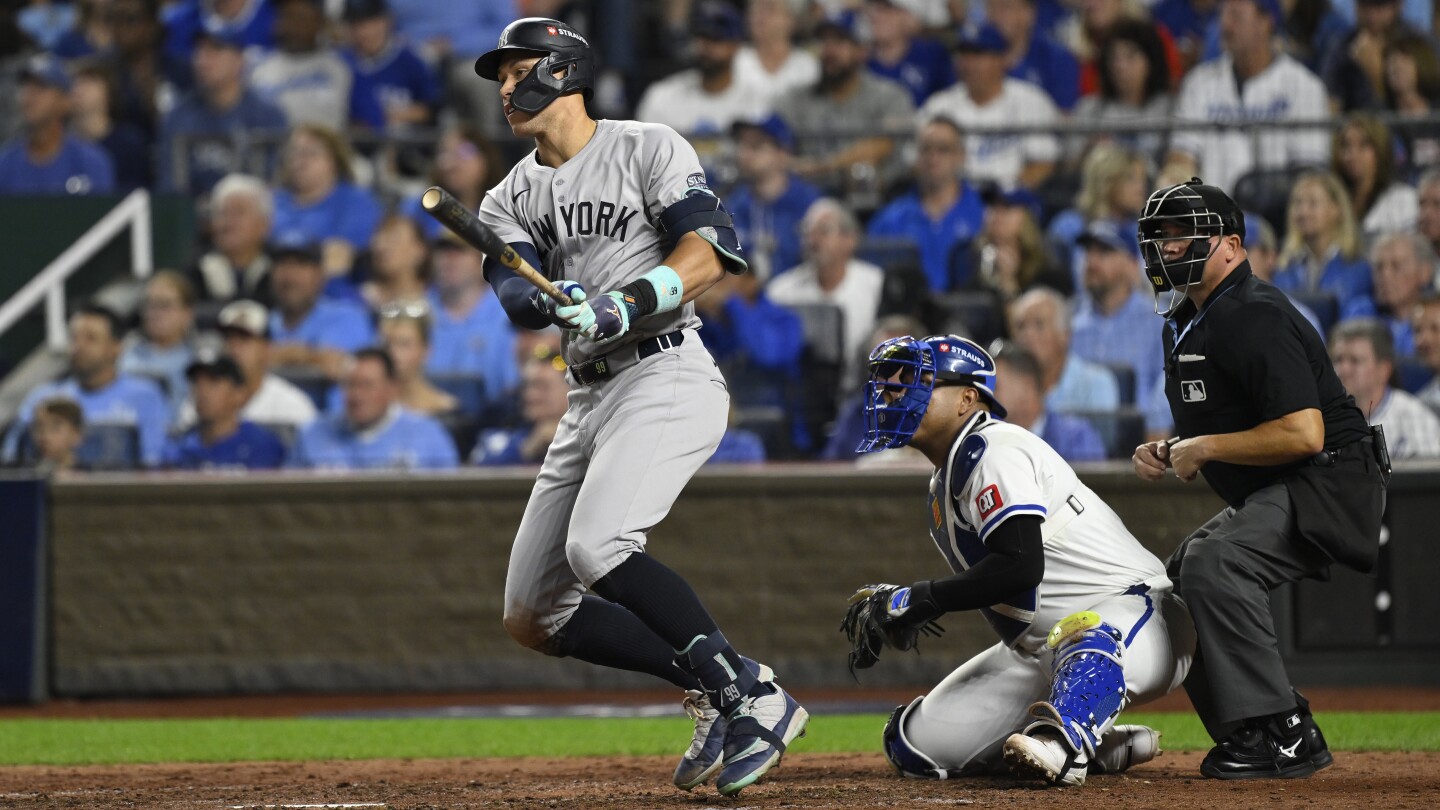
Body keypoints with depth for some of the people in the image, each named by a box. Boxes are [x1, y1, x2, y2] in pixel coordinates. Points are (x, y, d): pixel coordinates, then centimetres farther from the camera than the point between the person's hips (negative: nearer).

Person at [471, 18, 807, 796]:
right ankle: (715, 686, 11)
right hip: (590, 398, 8)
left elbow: (704, 257, -13)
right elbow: (517, 295, -1)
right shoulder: (512, 199, 16)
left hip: (666, 375, -8)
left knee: (597, 548, -30)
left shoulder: (648, 149, -1)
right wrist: (553, 301, -25)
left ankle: (753, 699, -21)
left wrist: (626, 306, -28)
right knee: (531, 616, 4)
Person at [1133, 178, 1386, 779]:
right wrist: (1166, 451, 6)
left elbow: (1303, 435, -28)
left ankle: (1282, 735, -28)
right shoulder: (1183, 324, 13)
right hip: (1267, 496, 11)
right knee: (1176, 580, 14)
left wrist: (1205, 448, -19)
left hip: (1328, 483, -11)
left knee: (1213, 563, -29)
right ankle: (1250, 737, 15)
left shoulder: (1255, 319, -20)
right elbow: (1210, 425, 28)